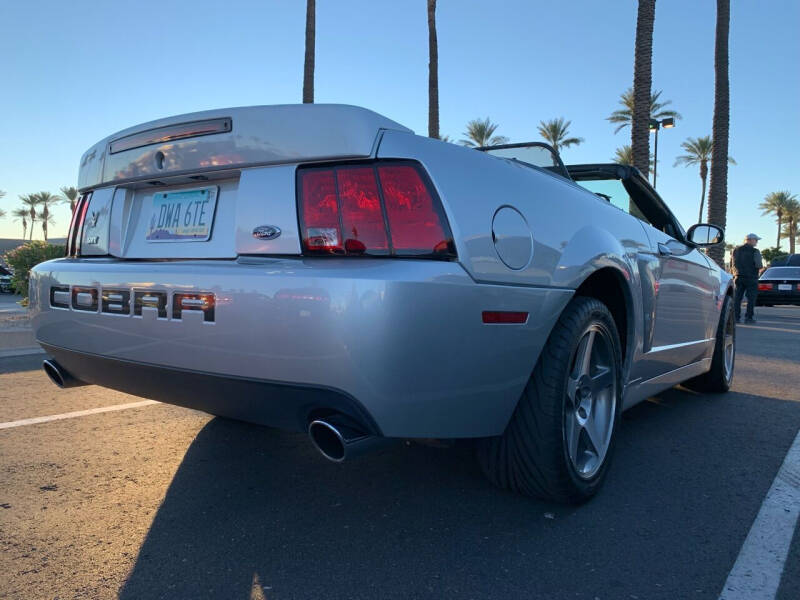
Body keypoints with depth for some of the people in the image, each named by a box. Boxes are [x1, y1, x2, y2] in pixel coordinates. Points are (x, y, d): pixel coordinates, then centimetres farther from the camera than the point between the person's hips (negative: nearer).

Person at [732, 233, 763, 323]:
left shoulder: (736, 250, 7)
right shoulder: (755, 251, -10)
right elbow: (759, 265, -16)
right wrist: (761, 267, 6)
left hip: (739, 277, 4)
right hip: (751, 278, -4)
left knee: (737, 298, 6)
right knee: (751, 298, 3)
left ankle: (736, 317, 3)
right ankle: (749, 317, 2)